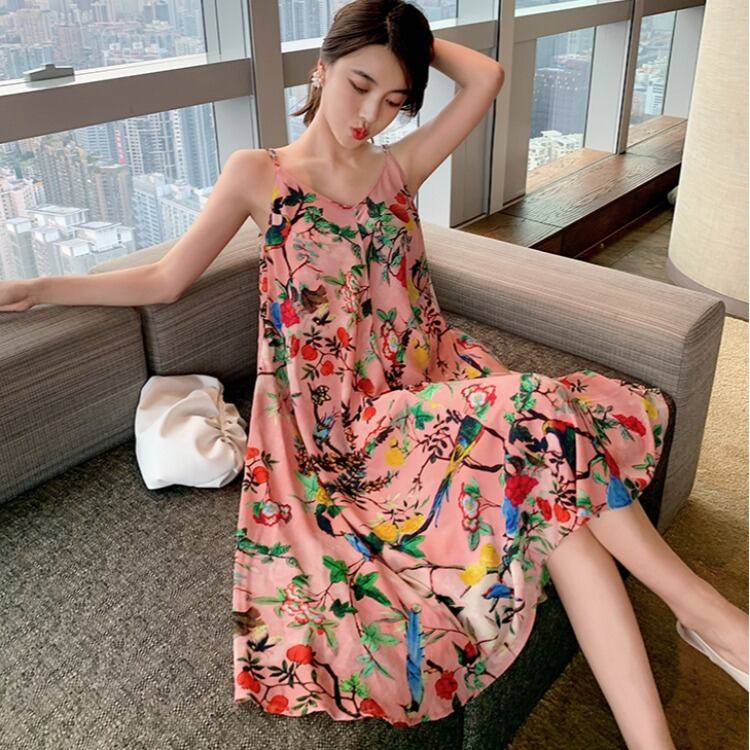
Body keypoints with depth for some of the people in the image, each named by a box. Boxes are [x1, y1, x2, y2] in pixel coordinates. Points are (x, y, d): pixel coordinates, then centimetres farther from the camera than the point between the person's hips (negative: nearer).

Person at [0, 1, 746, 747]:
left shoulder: (397, 168, 16)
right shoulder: (258, 174, 7)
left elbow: (487, 78, 6)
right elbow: (165, 280, 7)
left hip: (433, 384, 4)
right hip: (347, 419, -4)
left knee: (559, 500, -24)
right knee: (541, 422, -29)